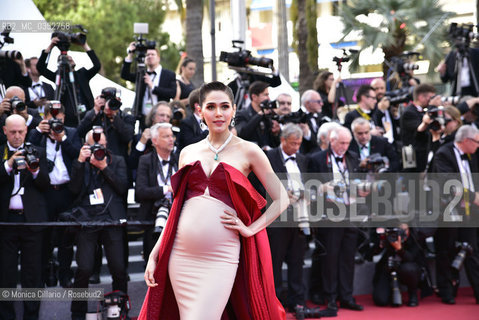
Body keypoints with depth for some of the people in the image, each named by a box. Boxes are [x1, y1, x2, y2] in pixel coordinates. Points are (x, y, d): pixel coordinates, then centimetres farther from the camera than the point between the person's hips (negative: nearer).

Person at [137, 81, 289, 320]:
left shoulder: (247, 151, 3)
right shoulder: (188, 152, 13)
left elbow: (281, 199, 4)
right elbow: (176, 208, 15)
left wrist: (250, 229, -7)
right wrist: (154, 255, 9)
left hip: (221, 257, -4)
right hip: (180, 255, 4)